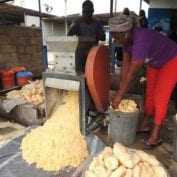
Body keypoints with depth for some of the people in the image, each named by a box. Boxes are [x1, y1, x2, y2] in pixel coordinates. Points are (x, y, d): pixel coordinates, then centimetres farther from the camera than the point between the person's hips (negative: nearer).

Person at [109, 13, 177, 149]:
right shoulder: (127, 39, -13)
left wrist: (119, 95, -31)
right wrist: (120, 89, -12)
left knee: (160, 98, -8)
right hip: (154, 63, 8)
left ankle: (156, 135, 4)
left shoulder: (141, 40, -39)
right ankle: (145, 125, 25)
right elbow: (126, 64, -11)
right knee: (149, 93, 11)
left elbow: (132, 72, -38)